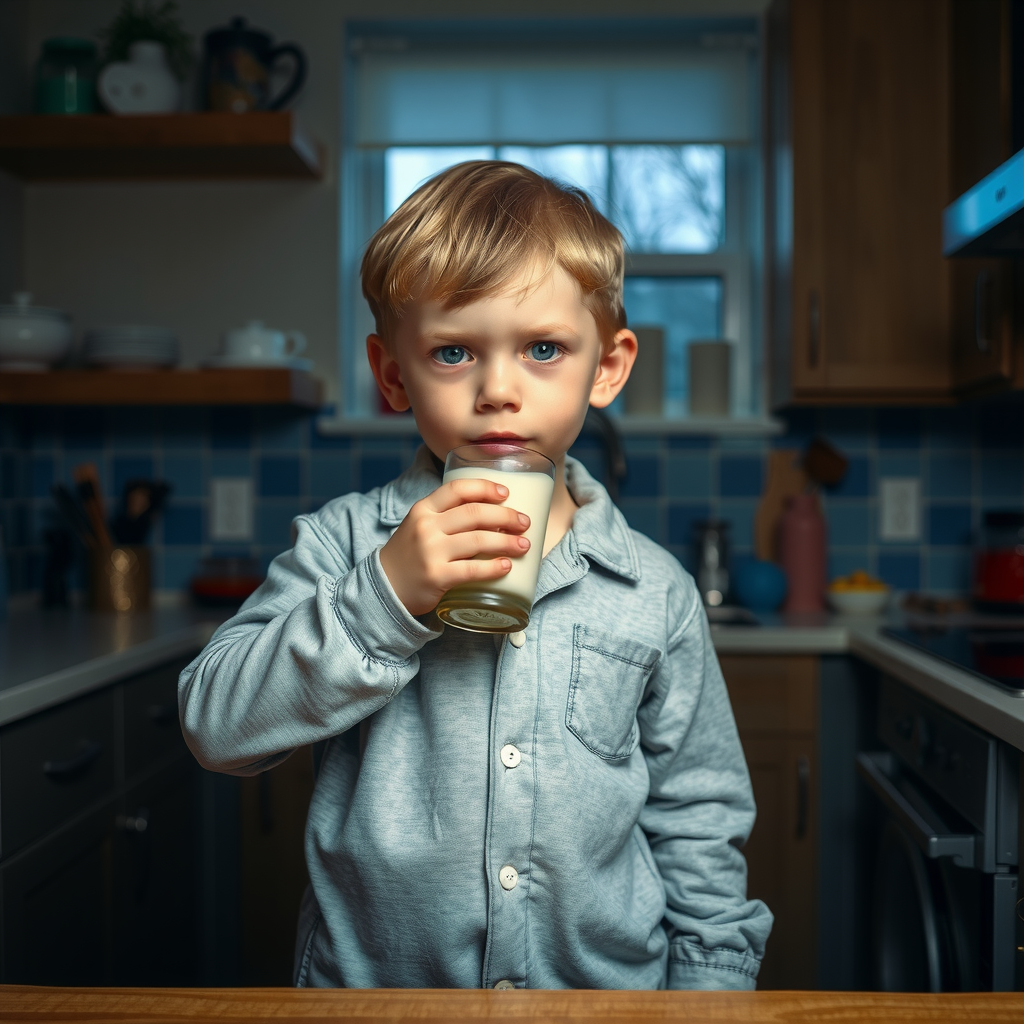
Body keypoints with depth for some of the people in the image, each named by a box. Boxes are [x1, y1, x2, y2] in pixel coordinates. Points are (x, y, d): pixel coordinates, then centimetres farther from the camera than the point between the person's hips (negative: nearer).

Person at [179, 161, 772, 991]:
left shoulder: (656, 594, -5)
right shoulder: (344, 544, -8)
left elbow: (697, 825, 2)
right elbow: (217, 727, -16)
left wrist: (710, 987, -3)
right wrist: (383, 596, -25)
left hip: (608, 983, 1)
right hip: (371, 981, 0)